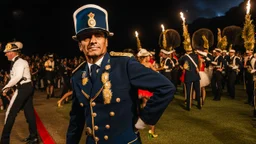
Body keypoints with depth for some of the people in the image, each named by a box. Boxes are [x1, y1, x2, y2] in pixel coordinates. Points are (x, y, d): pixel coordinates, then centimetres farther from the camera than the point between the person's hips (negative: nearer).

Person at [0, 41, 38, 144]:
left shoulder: (19, 62, -14)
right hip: (26, 87, 10)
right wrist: (8, 88, 9)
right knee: (29, 111, 14)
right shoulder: (17, 62, 16)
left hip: (23, 88, -10)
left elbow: (18, 77, -26)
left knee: (10, 113, -2)